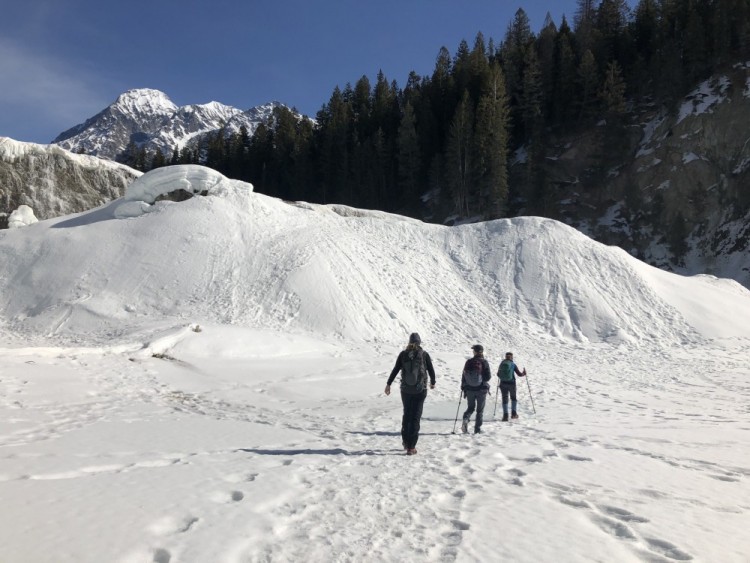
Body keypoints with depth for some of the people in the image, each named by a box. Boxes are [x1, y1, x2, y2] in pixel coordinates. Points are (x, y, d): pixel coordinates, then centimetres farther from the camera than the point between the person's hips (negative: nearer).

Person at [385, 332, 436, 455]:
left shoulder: (403, 354, -1)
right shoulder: (424, 355, -4)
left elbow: (395, 370, -1)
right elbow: (431, 370, 4)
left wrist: (388, 384, 7)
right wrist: (432, 383, 21)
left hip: (406, 390, 2)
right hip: (420, 390, -2)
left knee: (407, 414, 20)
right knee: (416, 417, 1)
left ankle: (405, 441, 28)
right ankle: (411, 447, -1)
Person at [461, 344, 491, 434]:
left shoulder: (469, 362, -1)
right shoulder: (484, 362, -9)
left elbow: (464, 376, 2)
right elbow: (488, 377, -10)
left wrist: (463, 388, 12)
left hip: (469, 389, 2)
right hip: (481, 389, -2)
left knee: (471, 407, 16)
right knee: (480, 410, 9)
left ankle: (466, 418, -11)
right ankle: (477, 428, 7)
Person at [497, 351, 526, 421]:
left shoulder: (501, 364, 2)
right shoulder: (513, 364, -5)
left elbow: (498, 375, 11)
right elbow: (519, 374, -4)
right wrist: (523, 374, 18)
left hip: (503, 383, 2)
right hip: (511, 383, -2)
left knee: (504, 399, 8)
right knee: (513, 398, 18)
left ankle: (505, 415, 1)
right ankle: (513, 413, 13)